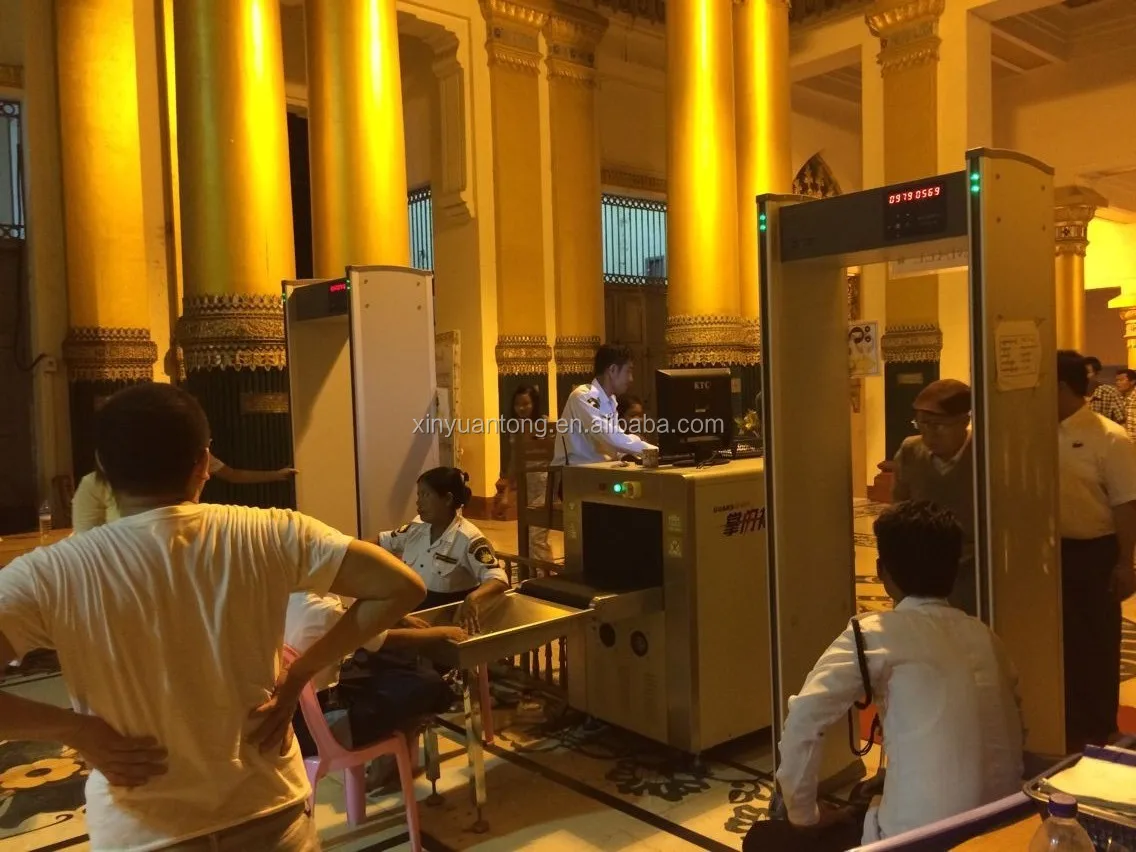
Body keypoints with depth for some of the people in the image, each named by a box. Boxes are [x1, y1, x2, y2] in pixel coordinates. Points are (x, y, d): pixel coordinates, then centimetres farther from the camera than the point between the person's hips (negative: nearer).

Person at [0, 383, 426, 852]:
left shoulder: (51, 574, -15)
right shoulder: (268, 535, -13)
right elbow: (401, 587, -11)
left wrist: (75, 730, -16)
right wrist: (298, 675, -6)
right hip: (268, 814, 1)